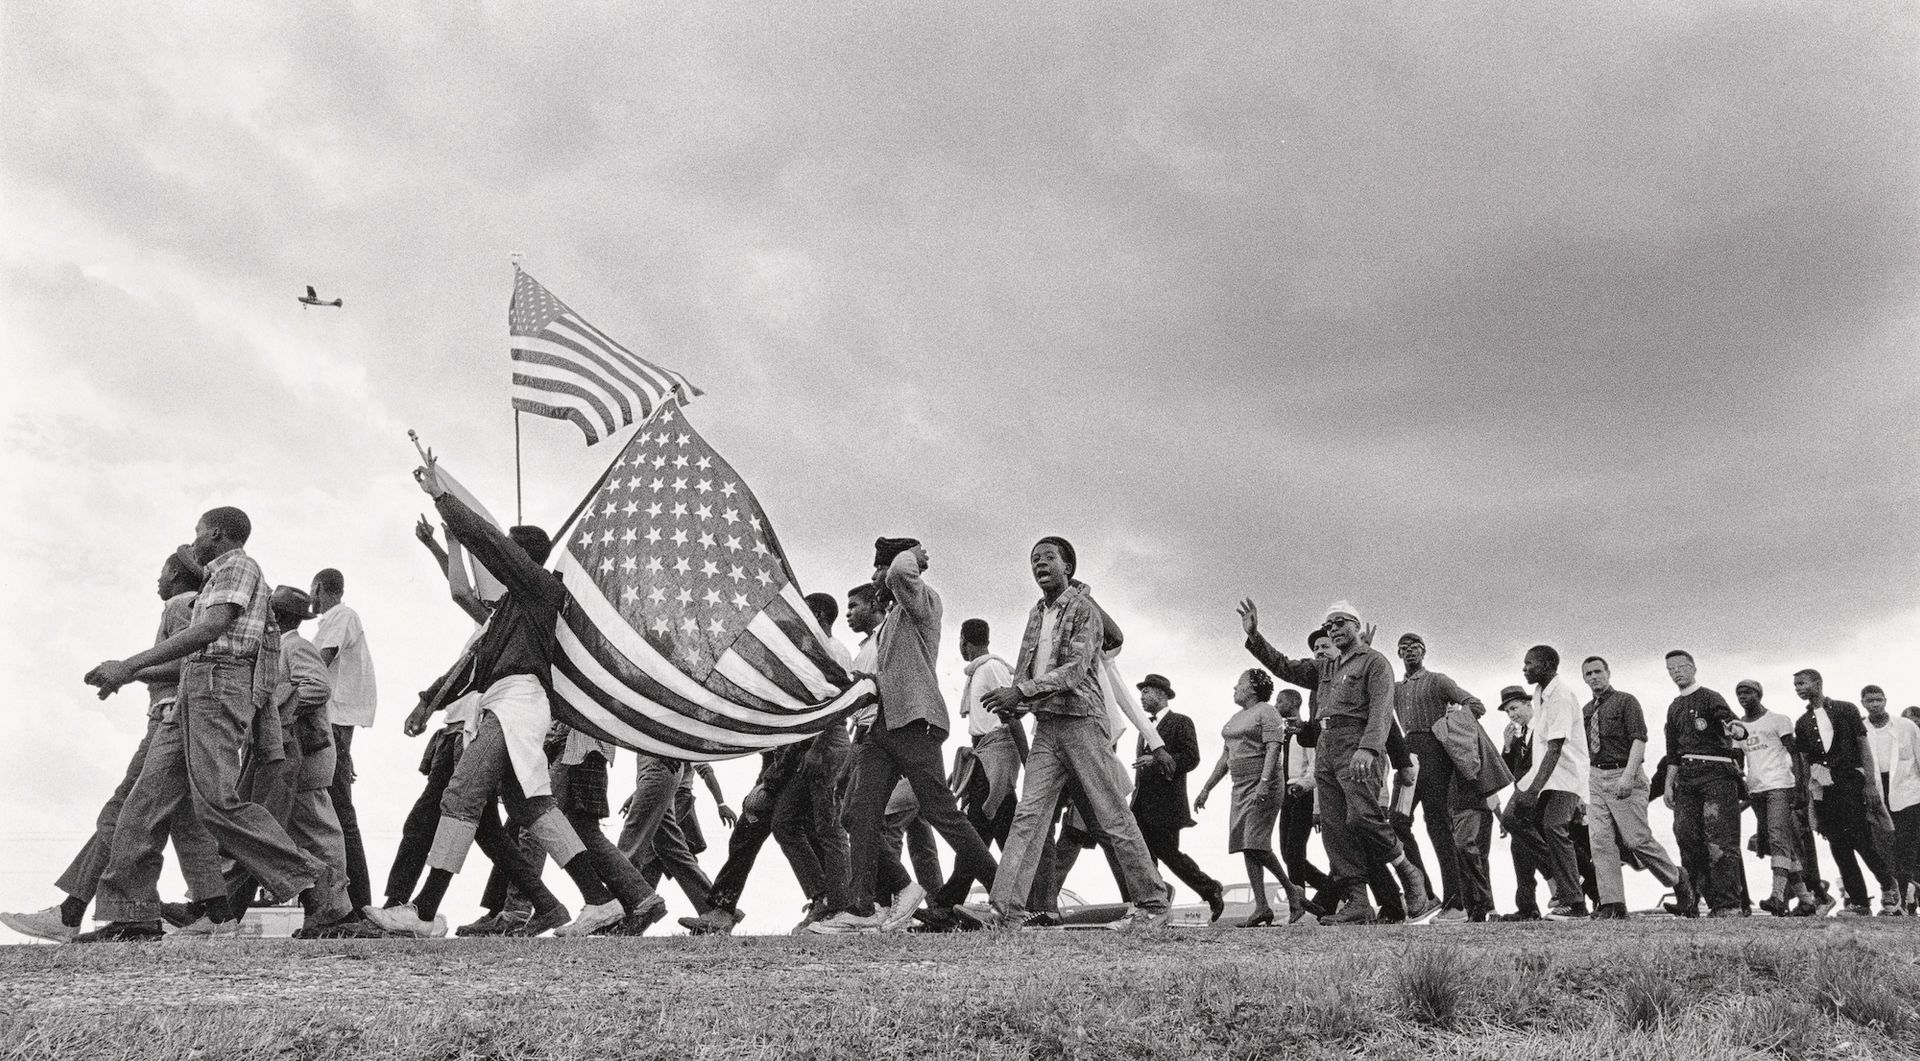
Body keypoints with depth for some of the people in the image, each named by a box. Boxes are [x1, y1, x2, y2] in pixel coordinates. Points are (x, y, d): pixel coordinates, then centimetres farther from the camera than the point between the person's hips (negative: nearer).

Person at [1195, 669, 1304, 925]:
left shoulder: (1267, 712, -5)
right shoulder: (1235, 718, 21)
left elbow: (1274, 749, -17)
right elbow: (1226, 757, 23)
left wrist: (1264, 783, -28)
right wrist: (1206, 789, 19)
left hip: (1264, 786, -9)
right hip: (1240, 787, 9)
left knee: (1255, 844, -15)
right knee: (1246, 847, 2)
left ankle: (1293, 891, 1)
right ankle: (1261, 907, 2)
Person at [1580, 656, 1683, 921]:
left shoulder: (1626, 701, -2)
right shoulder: (1586, 710, 17)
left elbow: (1639, 740, -11)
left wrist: (1628, 775, -22)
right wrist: (1582, 783, 14)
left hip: (1624, 775, -6)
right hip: (1595, 777, 6)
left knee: (1637, 839, -7)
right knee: (1600, 842, -3)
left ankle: (1677, 879, 18)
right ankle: (1612, 904, -2)